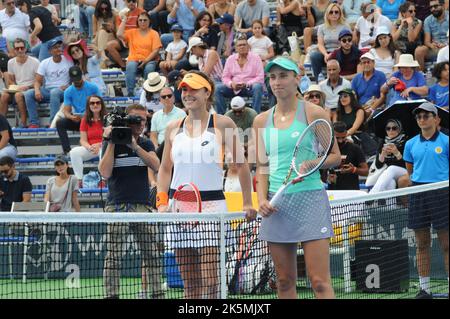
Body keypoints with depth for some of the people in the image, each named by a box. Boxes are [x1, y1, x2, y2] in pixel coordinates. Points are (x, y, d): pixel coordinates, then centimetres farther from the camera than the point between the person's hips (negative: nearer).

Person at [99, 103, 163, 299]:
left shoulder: (146, 144, 12)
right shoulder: (112, 144, 3)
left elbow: (156, 165, -6)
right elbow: (105, 173, -8)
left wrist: (134, 145, -14)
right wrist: (111, 143, -8)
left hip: (143, 205, 3)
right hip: (117, 206, -3)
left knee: (152, 254, 2)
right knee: (113, 256, -4)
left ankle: (157, 293, 8)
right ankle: (111, 295, -2)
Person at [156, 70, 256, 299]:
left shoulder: (222, 124, -1)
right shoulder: (173, 128, 11)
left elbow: (241, 164, 1)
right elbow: (165, 169, 19)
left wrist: (247, 203, -3)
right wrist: (162, 201, 6)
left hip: (212, 205, -4)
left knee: (210, 282, -12)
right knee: (190, 284, 5)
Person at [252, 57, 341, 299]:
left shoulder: (313, 113, 0)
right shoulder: (261, 120, 12)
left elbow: (335, 156, 3)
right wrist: (262, 199, 2)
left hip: (310, 198, -4)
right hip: (276, 204, 4)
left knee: (320, 281, -10)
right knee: (285, 281, 6)